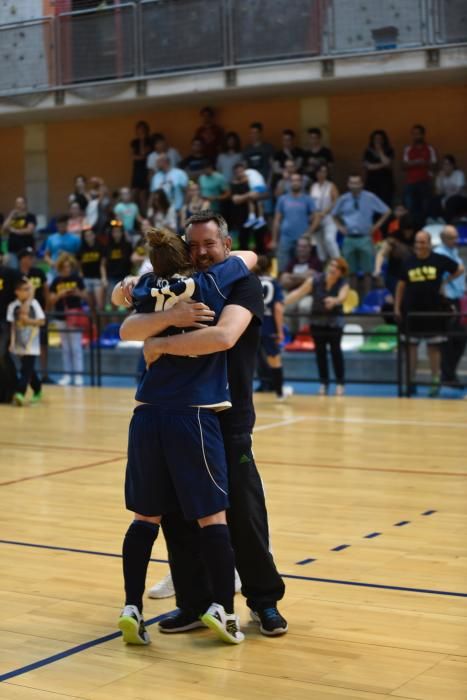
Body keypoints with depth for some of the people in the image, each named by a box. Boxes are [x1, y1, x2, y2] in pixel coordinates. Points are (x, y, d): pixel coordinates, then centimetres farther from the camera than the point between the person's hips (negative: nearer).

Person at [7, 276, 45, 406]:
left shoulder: (34, 304, -4)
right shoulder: (12, 306, -1)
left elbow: (42, 321, -4)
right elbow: (12, 325, -1)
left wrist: (29, 320, -19)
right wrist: (12, 343, -7)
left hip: (31, 344, -3)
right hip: (19, 343, 3)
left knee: (26, 369, -11)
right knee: (28, 369, 13)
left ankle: (20, 393, -19)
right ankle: (37, 390, 29)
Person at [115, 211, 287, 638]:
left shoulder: (243, 285, -6)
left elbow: (224, 336, -27)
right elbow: (131, 329, -6)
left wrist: (160, 343, -23)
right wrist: (169, 316, -25)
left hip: (228, 422, -5)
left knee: (244, 515, 0)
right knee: (178, 515, 6)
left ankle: (264, 601, 18)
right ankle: (194, 604, 20)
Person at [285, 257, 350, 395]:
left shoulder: (343, 284, -17)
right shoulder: (315, 280, -13)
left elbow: (342, 296, -38)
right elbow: (298, 293, -7)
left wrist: (335, 301, -61)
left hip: (334, 321, -2)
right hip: (317, 320, 2)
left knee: (335, 350, -9)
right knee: (320, 351, 5)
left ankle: (340, 383, 0)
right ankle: (324, 383, 15)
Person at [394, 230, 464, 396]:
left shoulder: (439, 260, -4)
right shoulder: (409, 262, 1)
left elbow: (460, 269, 8)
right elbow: (401, 285, 7)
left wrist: (445, 282, 1)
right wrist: (397, 307, 4)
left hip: (433, 309, -1)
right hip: (411, 309, 2)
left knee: (433, 346, 7)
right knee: (411, 345, 5)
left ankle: (435, 381, 15)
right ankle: (411, 381, 14)